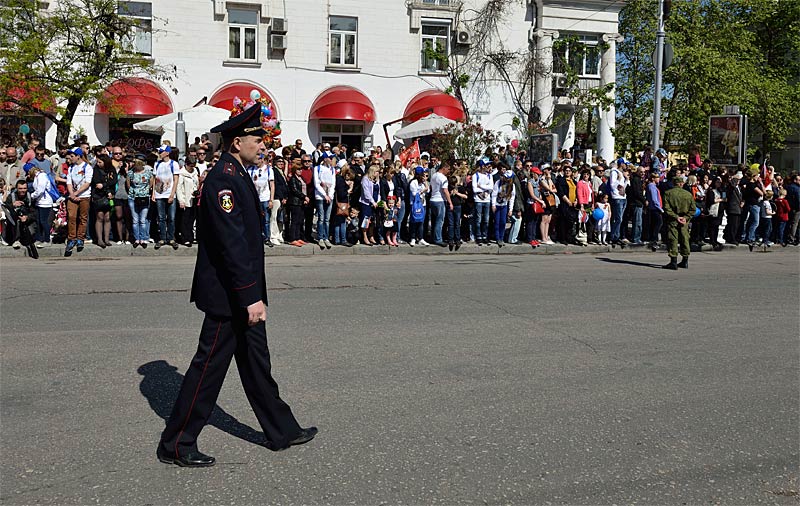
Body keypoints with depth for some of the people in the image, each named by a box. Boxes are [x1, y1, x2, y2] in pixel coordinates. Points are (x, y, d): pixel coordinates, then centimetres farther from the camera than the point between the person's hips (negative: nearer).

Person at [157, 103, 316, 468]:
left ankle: (282, 431, 29)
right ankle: (175, 445, 13)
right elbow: (232, 243, -26)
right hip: (228, 295, -10)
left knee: (256, 360, 17)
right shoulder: (223, 178, -19)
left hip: (242, 294, 10)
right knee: (211, 364, 0)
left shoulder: (237, 175, 13)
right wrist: (250, 297, -27)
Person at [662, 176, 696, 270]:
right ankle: (685, 261, 22)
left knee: (672, 240, -1)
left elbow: (666, 208, -13)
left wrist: (675, 217, -13)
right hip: (684, 223, 3)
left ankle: (673, 261, -6)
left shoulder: (668, 193, -4)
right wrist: (686, 218, -2)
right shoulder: (688, 194, 6)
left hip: (672, 221, -3)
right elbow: (693, 209, 3)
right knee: (685, 240, 14)